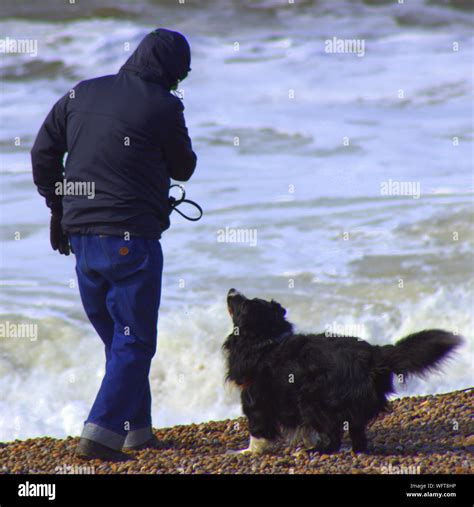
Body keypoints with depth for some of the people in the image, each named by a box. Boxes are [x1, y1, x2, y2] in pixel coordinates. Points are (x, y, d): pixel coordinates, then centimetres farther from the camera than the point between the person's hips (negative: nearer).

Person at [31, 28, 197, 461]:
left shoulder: (80, 95, 8)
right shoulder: (162, 106, -8)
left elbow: (43, 154, 11)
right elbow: (183, 169, 4)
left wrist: (58, 208, 20)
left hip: (81, 235, 6)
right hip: (131, 240, -6)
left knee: (117, 339, 19)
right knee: (134, 342, 0)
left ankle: (138, 430, 27)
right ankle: (100, 433, -12)